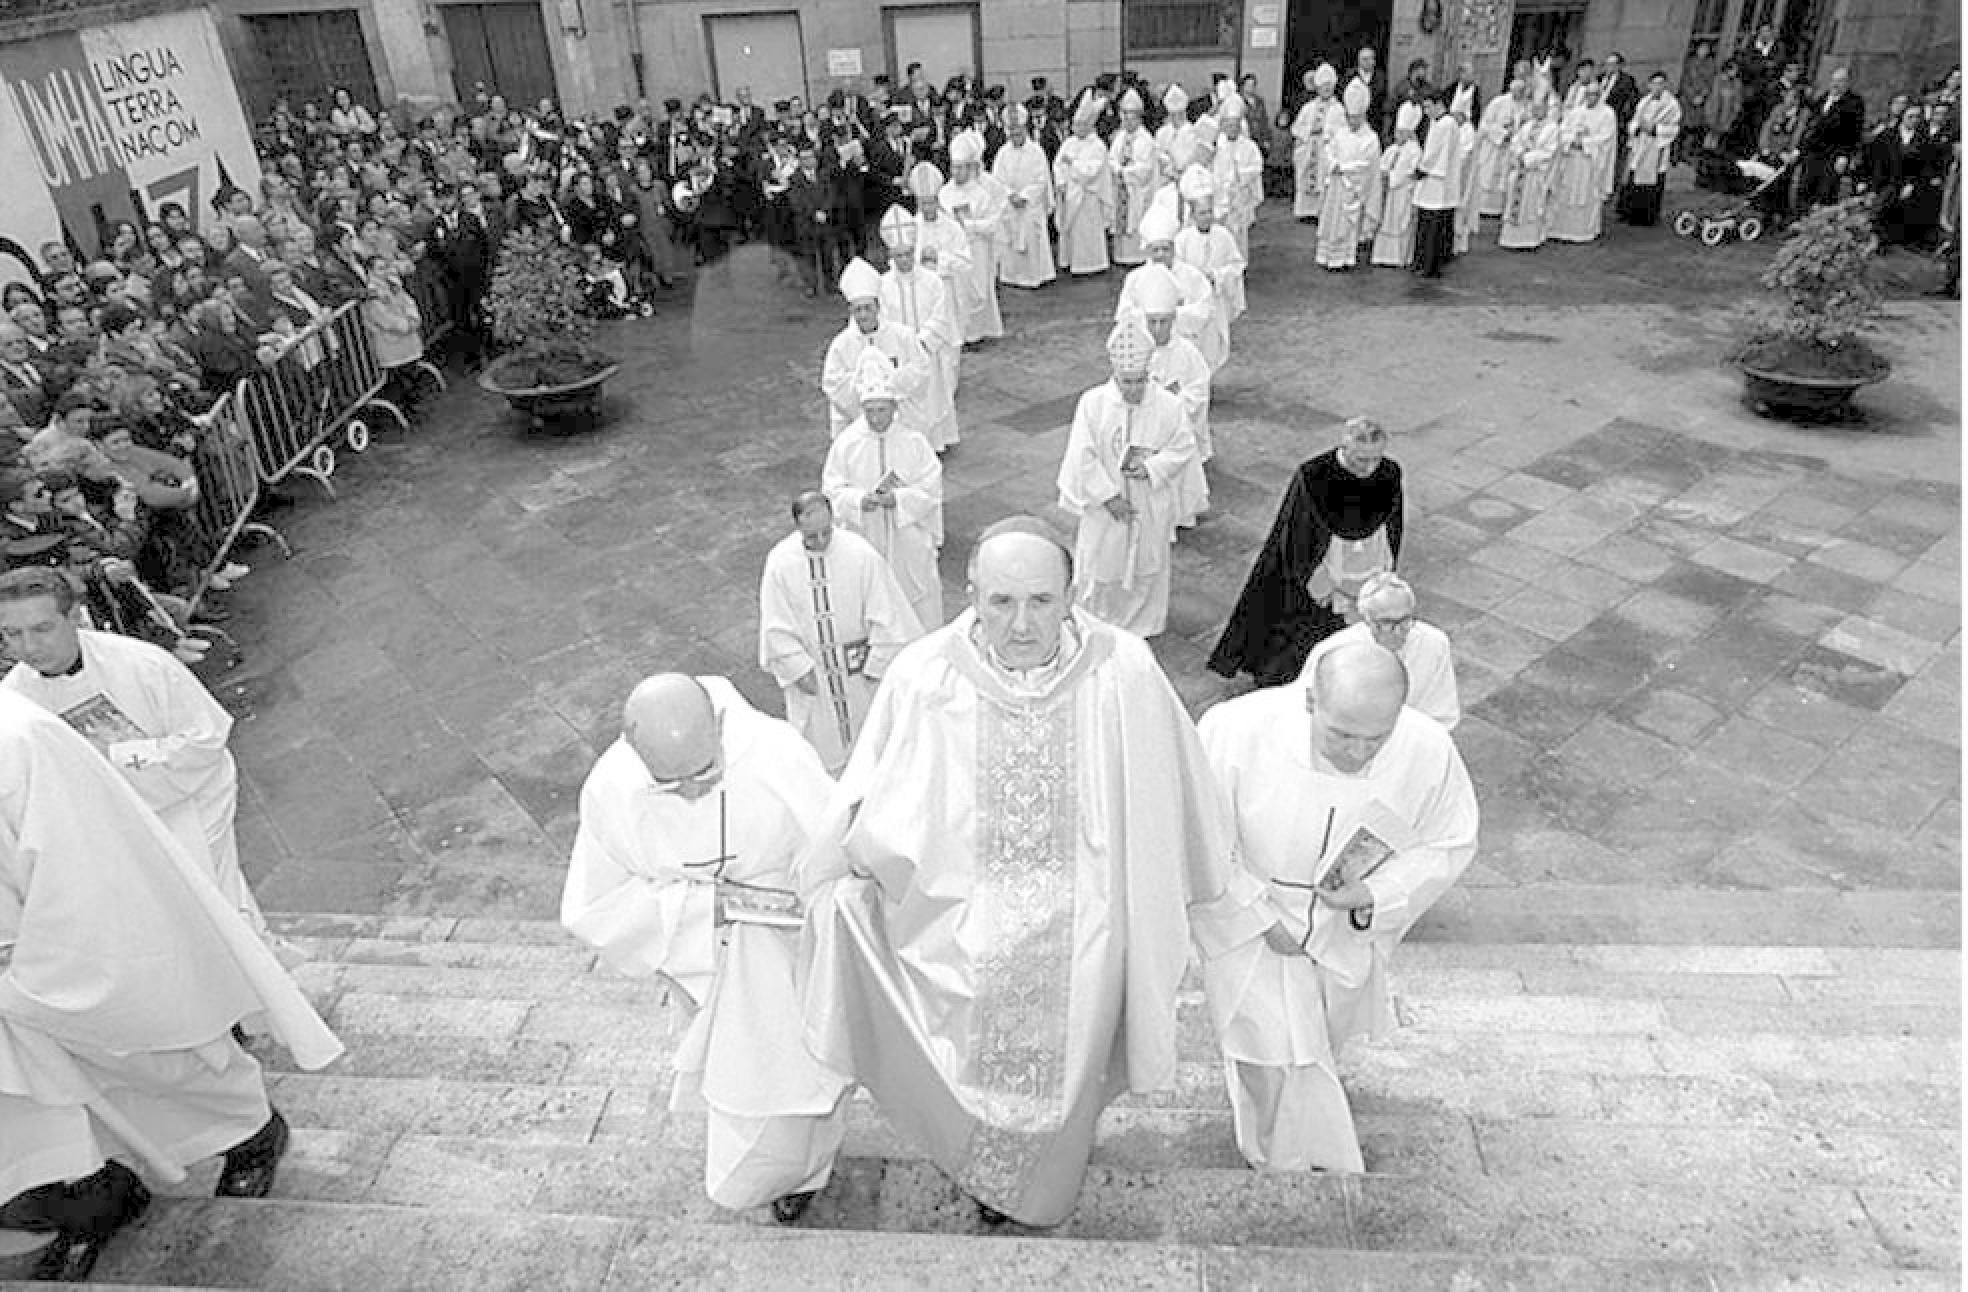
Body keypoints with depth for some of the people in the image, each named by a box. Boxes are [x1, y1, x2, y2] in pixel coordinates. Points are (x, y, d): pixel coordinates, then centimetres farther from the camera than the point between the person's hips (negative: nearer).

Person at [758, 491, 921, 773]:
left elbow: (884, 615, -12)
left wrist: (876, 665, -10)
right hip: (809, 666, 1)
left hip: (858, 664, -1)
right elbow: (777, 627, -7)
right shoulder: (779, 562, -15)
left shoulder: (861, 554, -19)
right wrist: (799, 669, -11)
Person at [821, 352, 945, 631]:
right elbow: (832, 488, -5)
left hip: (909, 533, 0)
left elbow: (931, 487, -8)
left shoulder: (913, 440, -10)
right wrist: (860, 500, -25)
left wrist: (898, 498, -24)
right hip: (864, 534, 0)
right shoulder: (846, 442, -9)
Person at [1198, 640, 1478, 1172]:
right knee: (1277, 1065, -4)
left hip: (1349, 933, 4)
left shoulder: (1430, 752, -25)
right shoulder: (1238, 729, -32)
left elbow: (1450, 844, -7)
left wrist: (1376, 897, -22)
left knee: (1319, 1048, 26)